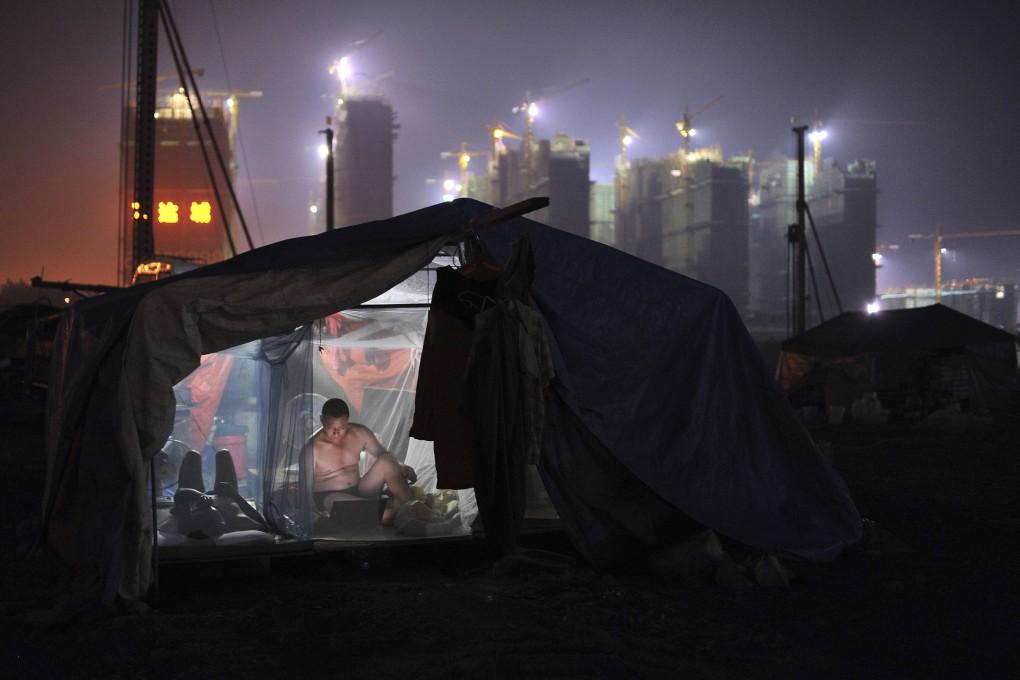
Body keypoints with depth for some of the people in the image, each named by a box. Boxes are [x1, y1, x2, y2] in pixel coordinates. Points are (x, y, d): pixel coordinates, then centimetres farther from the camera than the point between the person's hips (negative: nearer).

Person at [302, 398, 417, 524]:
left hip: (358, 490, 6)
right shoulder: (312, 448, -14)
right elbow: (306, 484, -11)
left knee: (386, 461, -19)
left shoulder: (360, 433, -1)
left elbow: (383, 454, 10)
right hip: (329, 496, -6)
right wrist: (315, 511, -29)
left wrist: (402, 468, -12)